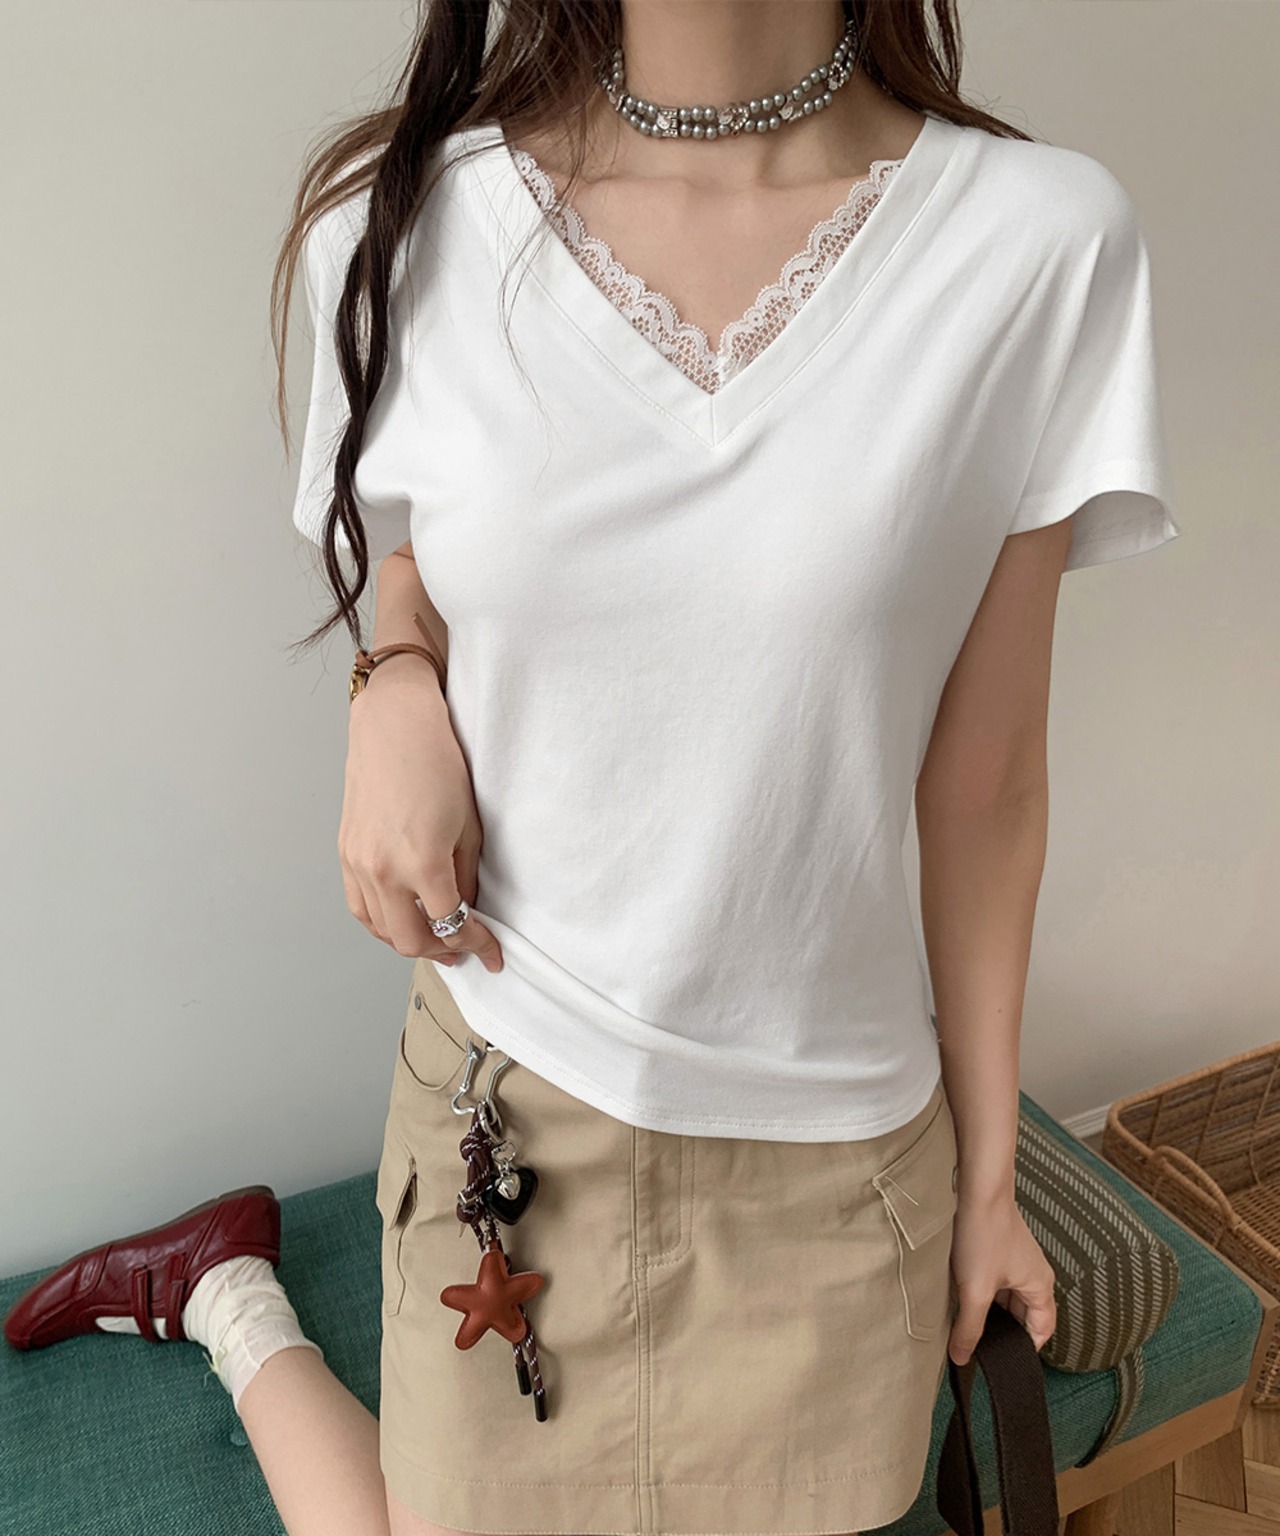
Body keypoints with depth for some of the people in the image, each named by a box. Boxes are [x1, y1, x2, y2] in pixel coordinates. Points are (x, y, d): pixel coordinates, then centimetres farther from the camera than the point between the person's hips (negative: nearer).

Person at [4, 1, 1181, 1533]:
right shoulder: (407, 221, -7)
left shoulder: (1045, 238, -11)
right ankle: (231, 1296, 40)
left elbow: (983, 780, -5)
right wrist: (395, 686, -13)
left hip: (827, 1165, 1)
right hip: (503, 1110, 0)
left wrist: (987, 1177, 4)